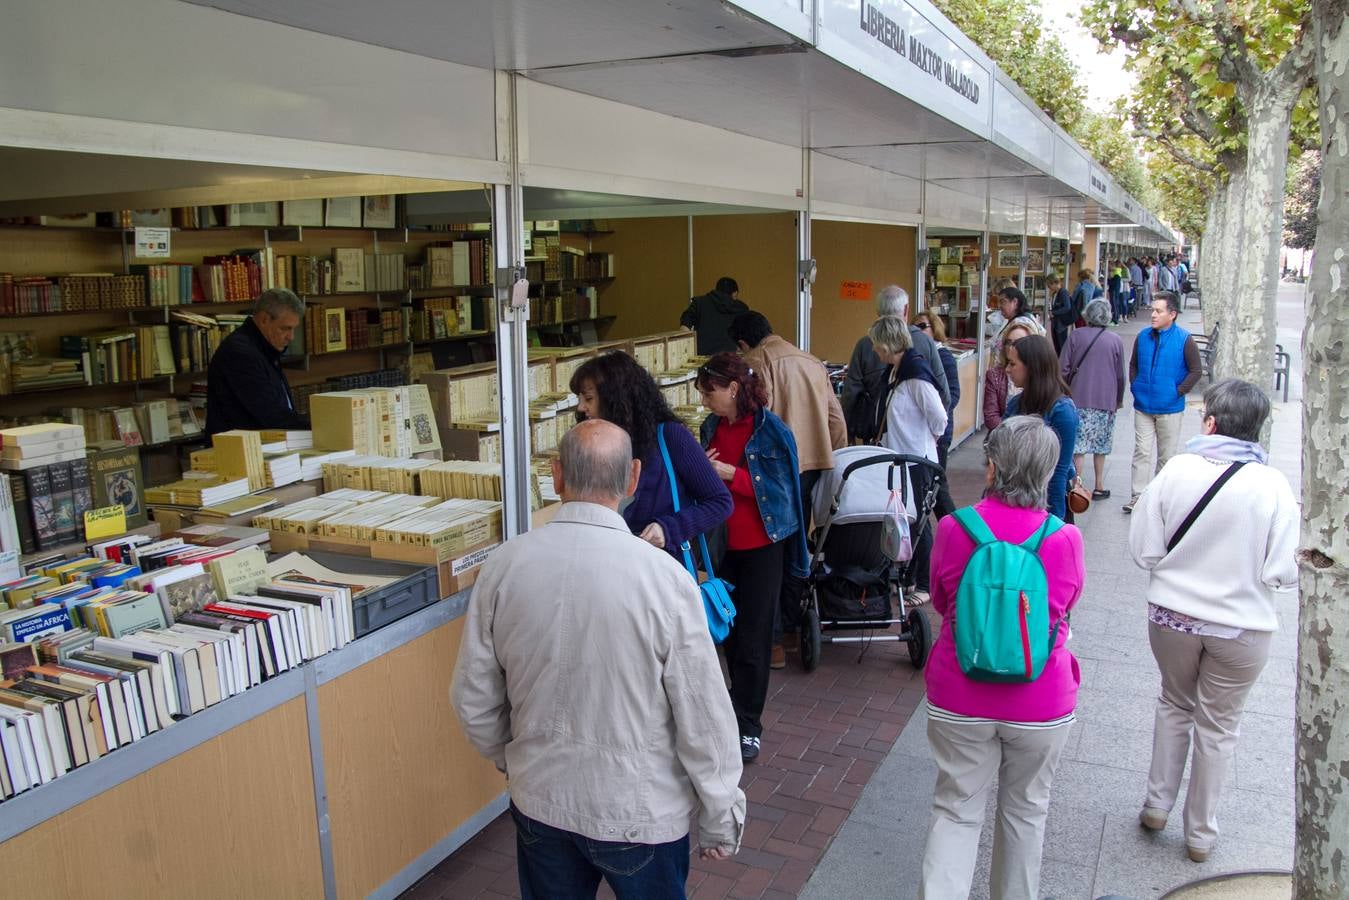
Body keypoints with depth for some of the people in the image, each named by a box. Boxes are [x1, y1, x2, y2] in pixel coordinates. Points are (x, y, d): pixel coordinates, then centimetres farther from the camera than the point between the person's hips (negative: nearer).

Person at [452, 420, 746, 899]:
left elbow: (473, 697, -2)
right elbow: (702, 716, -16)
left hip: (539, 800, 3)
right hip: (640, 813, -2)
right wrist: (720, 820, -2)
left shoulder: (503, 565, -13)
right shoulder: (664, 577, -23)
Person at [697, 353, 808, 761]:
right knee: (728, 630, 13)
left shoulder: (771, 430, -12)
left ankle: (748, 726, 11)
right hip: (723, 544, 6)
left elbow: (780, 489, -14)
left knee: (751, 637, 0)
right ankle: (742, 703, 30)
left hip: (760, 546, -5)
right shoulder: (711, 428, 5)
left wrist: (731, 474, -22)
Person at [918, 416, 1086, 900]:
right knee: (1025, 809, 22)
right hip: (1039, 705, 1)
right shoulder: (1065, 539, -15)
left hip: (959, 701, 0)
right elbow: (1066, 607, 5)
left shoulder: (953, 530, -15)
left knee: (956, 810, 13)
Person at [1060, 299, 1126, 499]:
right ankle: (1099, 487, 21)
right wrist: (1119, 400, 20)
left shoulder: (1076, 336, -3)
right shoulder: (1115, 340, 1)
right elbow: (1120, 375, 6)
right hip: (1106, 400, 1)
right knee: (1100, 445, 14)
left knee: (1078, 446, 0)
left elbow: (1063, 368, -4)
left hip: (1079, 399, -1)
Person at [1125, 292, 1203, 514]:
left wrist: (1178, 392, -9)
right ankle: (1137, 496, 4)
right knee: (1142, 452, 2)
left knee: (1166, 455, 9)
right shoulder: (1143, 336, 2)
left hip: (1169, 408, -3)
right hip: (1143, 406, 3)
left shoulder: (1184, 339, -9)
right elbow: (1133, 365, 16)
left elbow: (1196, 371, -4)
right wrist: (1135, 386, 5)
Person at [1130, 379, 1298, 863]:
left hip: (1172, 615, 1)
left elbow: (1144, 549, -9)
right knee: (1217, 724, 16)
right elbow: (1284, 573, -13)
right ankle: (1200, 832, 30)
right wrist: (1245, 571, 8)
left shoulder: (1176, 470, -14)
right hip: (1241, 626, -1)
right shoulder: (1273, 486, -16)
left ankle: (1157, 803, 33)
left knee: (1175, 704, 24)